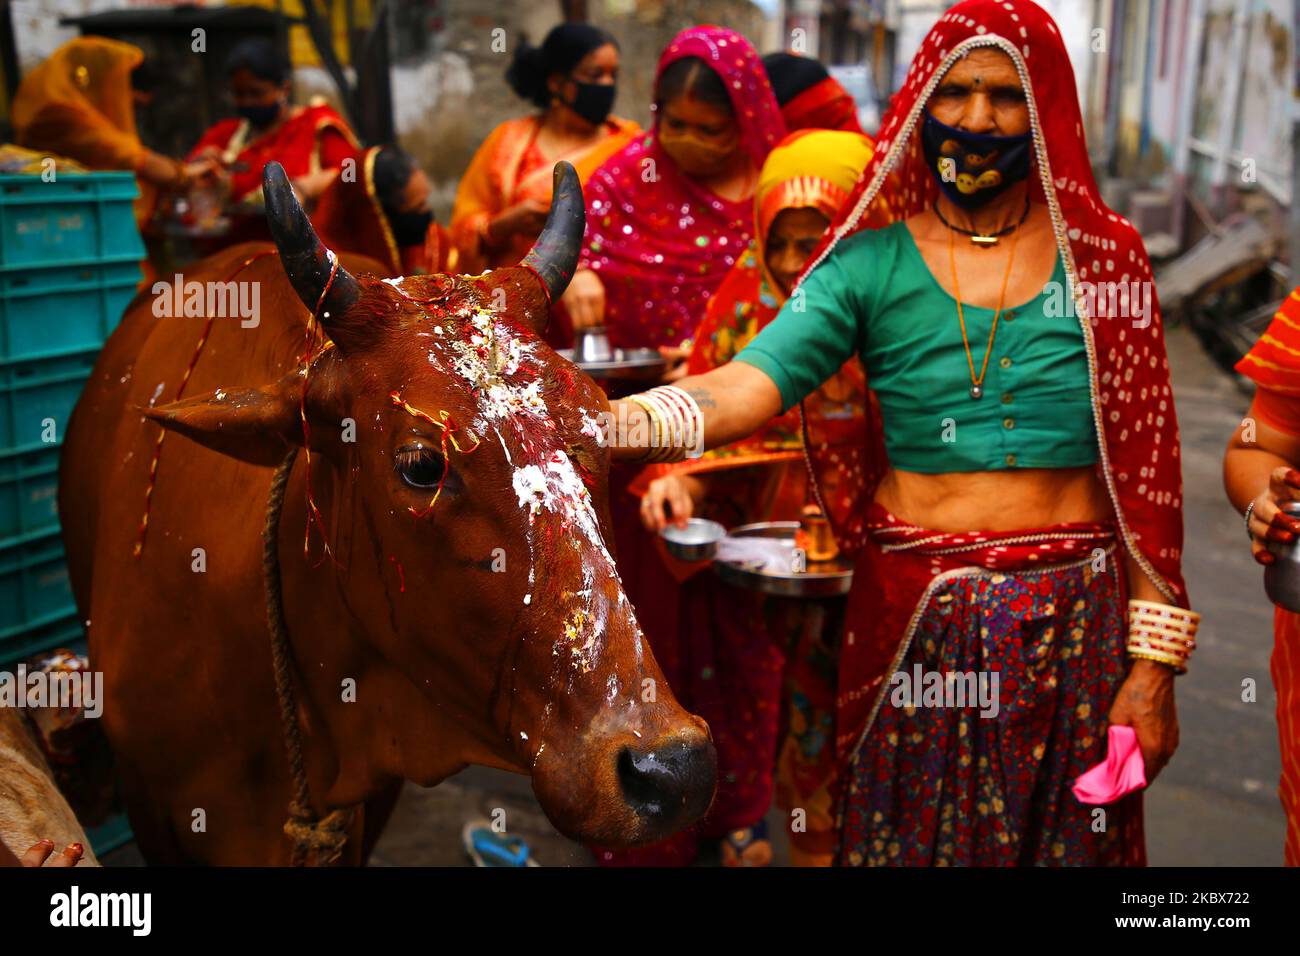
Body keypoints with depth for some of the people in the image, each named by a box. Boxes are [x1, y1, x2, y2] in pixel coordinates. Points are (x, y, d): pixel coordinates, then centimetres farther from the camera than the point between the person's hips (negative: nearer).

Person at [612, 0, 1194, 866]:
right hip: (914, 622, 0)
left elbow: (1144, 469, 1)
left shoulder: (1103, 256, 1)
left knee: (1061, 835, 13)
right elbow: (746, 386, -17)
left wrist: (1154, 663, -2)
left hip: (1072, 622, 1)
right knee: (907, 836, 13)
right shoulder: (871, 264, -2)